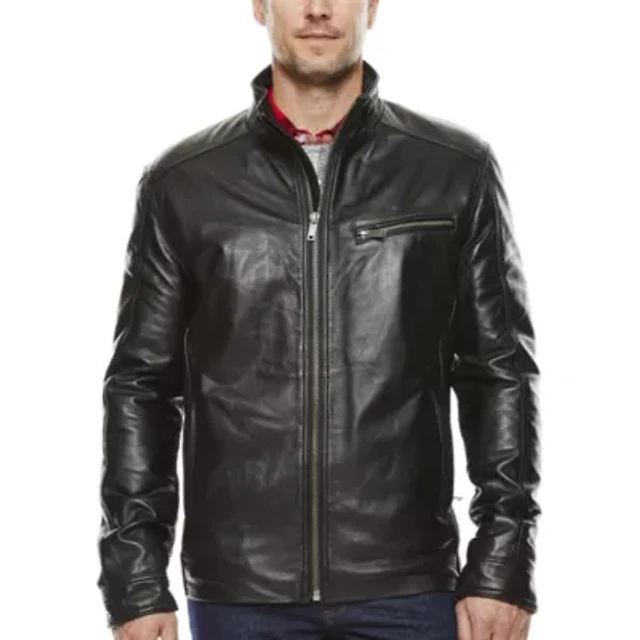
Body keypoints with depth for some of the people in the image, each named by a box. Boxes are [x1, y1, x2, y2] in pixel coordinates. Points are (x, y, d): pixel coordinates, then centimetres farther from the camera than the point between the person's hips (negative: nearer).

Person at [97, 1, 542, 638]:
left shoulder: (456, 171, 2)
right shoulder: (182, 182, 4)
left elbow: (502, 376, 3)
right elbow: (140, 386, 5)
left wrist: (503, 567, -3)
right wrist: (136, 585, 0)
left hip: (407, 585, 0)